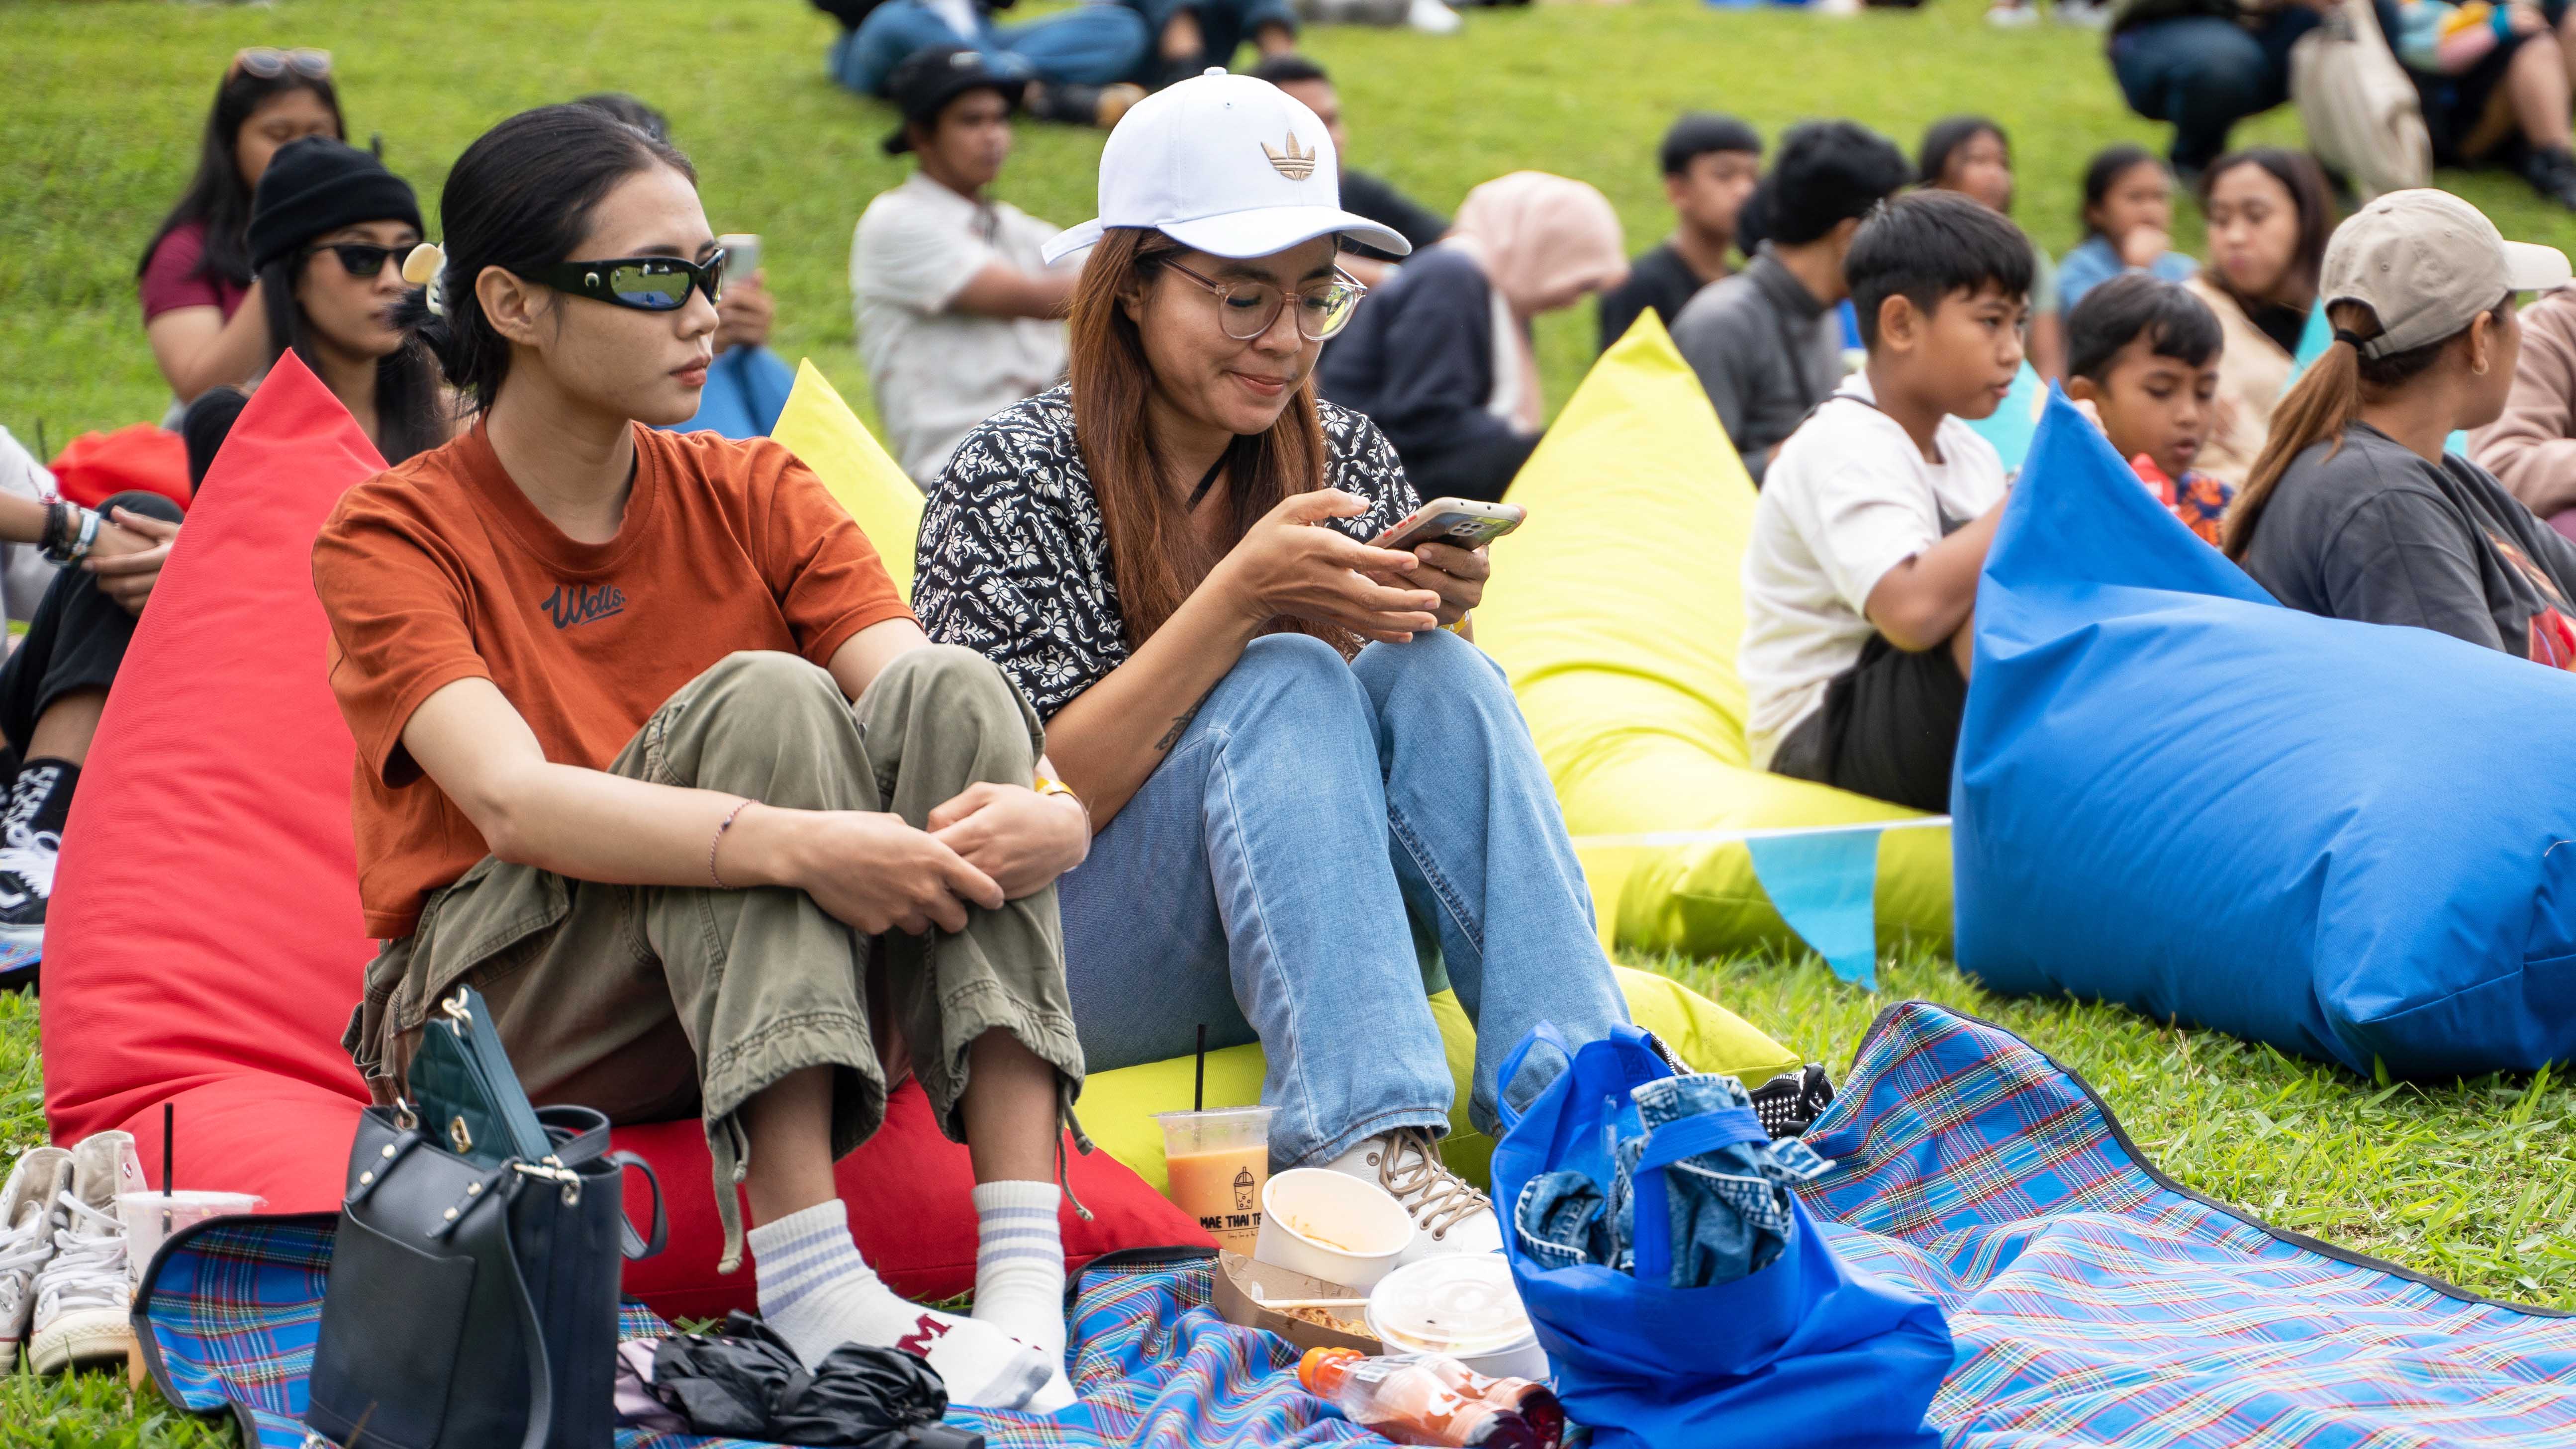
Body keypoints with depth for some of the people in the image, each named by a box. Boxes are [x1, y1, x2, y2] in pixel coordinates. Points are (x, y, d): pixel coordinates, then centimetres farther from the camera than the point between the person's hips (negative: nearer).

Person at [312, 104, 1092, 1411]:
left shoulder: (753, 497, 7)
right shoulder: (392, 539, -6)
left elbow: (938, 723, -10)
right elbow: (514, 803, -25)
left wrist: (1052, 812, -34)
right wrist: (796, 843, -40)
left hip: (761, 1005, 4)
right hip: (491, 1008, -4)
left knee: (950, 688, -21)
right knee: (762, 699, -27)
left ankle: (1027, 1277, -36)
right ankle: (805, 1278, -38)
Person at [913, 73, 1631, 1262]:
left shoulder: (1344, 458, 7)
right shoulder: (1009, 484, -9)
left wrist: (1436, 609, -14)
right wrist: (1241, 598, -26)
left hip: (1291, 948, 5)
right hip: (1075, 976, -5)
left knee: (1433, 674, -20)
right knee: (1284, 683, -28)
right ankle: (1372, 1155, -44)